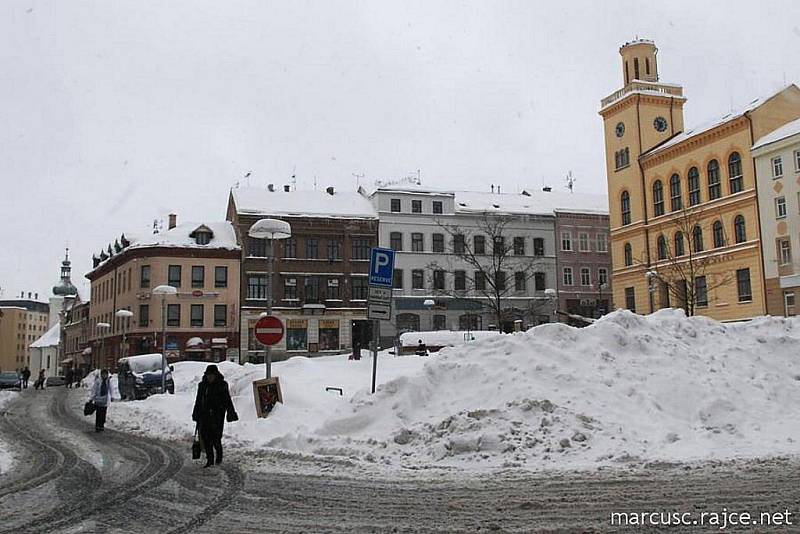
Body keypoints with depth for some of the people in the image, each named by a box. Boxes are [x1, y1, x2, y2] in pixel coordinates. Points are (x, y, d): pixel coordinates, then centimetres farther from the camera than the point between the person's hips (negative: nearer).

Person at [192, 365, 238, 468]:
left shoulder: (222, 385, -1)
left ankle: (219, 454, 21)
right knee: (205, 436, 0)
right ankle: (209, 459, 11)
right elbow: (198, 401, 17)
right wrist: (196, 415, 16)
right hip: (204, 415, 4)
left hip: (217, 414, -4)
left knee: (216, 437, -7)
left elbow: (227, 400, -1)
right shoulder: (202, 385, 11)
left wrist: (231, 414, -6)